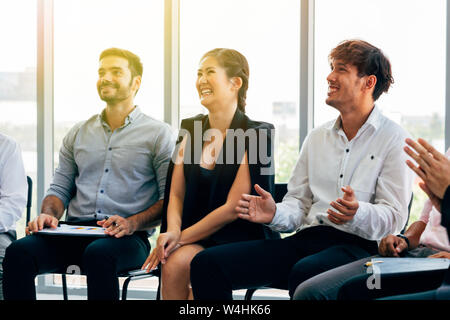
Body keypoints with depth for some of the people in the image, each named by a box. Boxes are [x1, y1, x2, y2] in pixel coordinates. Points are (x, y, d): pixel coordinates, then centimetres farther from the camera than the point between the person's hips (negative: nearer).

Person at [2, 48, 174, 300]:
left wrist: (133, 223, -17)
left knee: (98, 254, -40)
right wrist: (49, 214, -2)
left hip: (128, 239, -4)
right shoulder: (78, 134, 22)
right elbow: (60, 188, 21)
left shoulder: (158, 134, 6)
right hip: (73, 232, 4)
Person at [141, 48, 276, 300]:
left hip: (238, 241, -5)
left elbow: (233, 207, -12)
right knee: (173, 265, -28)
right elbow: (176, 194, 11)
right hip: (195, 240, 5)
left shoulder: (255, 135, -7)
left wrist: (181, 237, -12)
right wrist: (173, 230, -11)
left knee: (178, 263, -30)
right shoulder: (191, 129, 11)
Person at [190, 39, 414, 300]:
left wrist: (358, 214, -26)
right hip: (305, 239, 6)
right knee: (207, 263, -15)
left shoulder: (394, 139, 4)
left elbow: (394, 216, -5)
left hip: (357, 245, -6)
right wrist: (275, 214, -4)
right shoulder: (317, 137, 23)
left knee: (304, 274, -42)